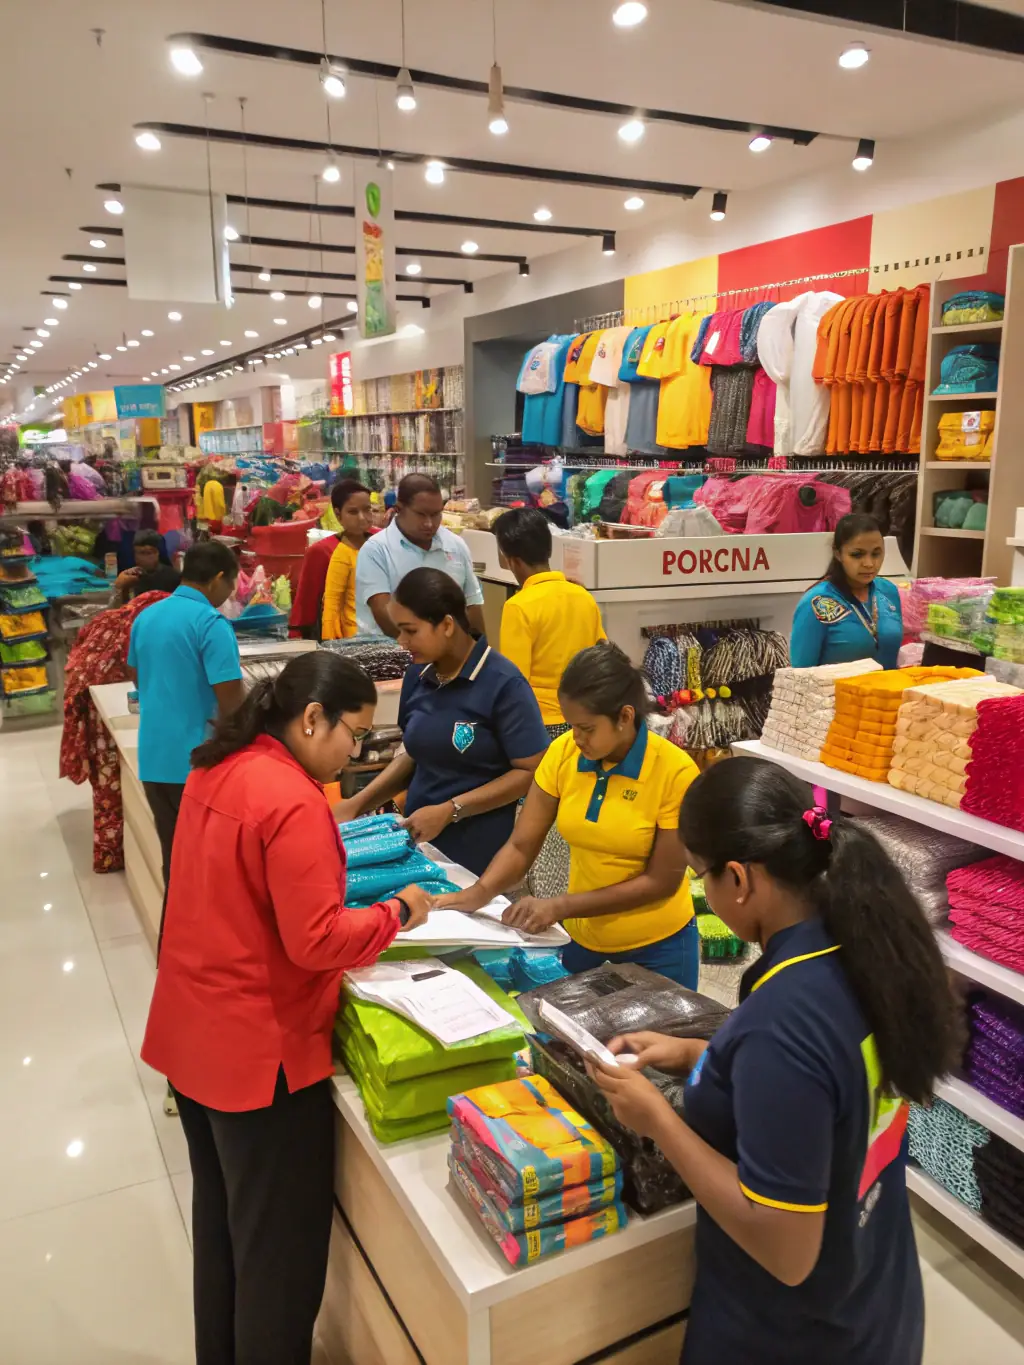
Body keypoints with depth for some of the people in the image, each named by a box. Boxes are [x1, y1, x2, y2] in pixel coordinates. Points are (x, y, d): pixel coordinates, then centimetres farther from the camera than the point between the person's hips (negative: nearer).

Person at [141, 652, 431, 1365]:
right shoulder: (294, 802, -26)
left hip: (192, 1032, 9)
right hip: (258, 1047, -9)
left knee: (219, 1218, 26)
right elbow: (317, 941, -25)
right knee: (280, 1244, 10)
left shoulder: (216, 770, 2)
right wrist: (396, 913, -12)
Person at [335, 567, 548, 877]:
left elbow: (531, 772, -15)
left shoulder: (503, 684, -16)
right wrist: (357, 803, 2)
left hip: (479, 851, -5)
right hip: (419, 841, 5)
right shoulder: (417, 675, 2)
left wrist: (449, 811, -18)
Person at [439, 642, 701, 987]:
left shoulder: (675, 771, -23)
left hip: (657, 944, -3)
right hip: (582, 935, 3)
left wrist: (560, 907, -25)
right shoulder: (562, 753, -12)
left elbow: (663, 880, -20)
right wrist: (480, 892, -30)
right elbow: (521, 845, -9)